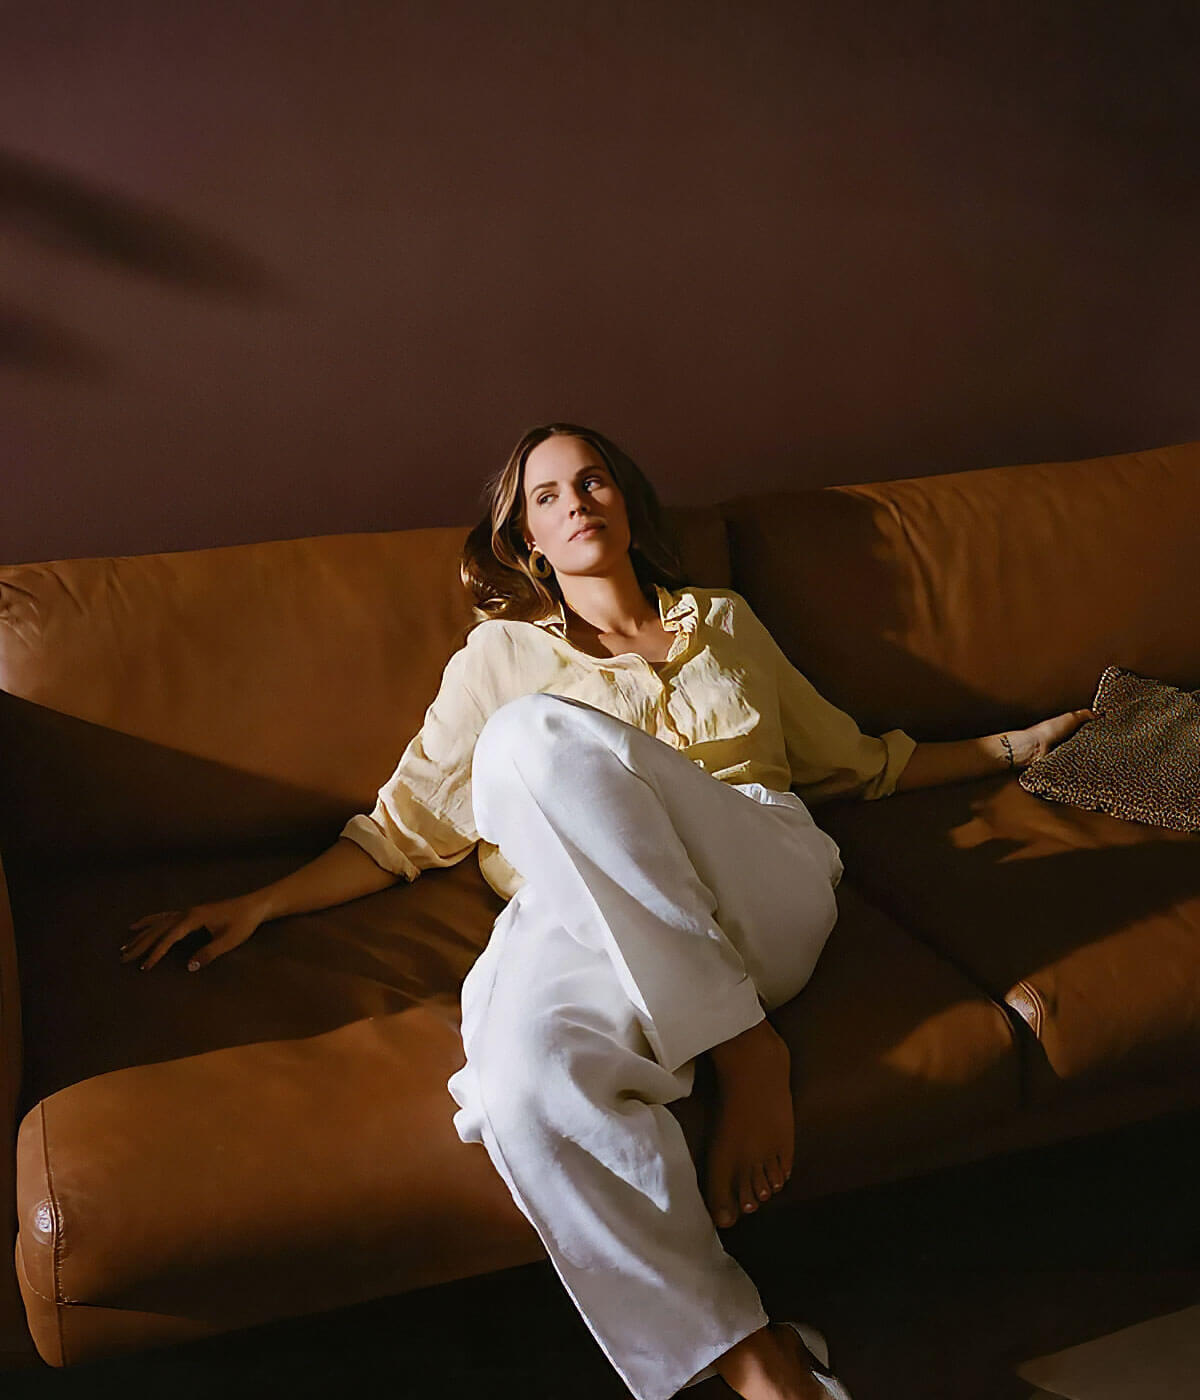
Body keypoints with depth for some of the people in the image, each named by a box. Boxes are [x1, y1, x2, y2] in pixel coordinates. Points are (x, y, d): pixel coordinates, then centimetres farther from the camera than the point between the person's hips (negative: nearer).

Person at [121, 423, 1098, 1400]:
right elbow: (406, 827, 21)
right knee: (523, 1082, -38)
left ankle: (744, 1049, -25)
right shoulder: (501, 651, 25)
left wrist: (1015, 745, 33)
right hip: (591, 921, 0)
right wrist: (260, 903, 8)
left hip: (768, 886, 0)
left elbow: (851, 760, 36)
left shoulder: (724, 622, 29)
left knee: (534, 736, -30)